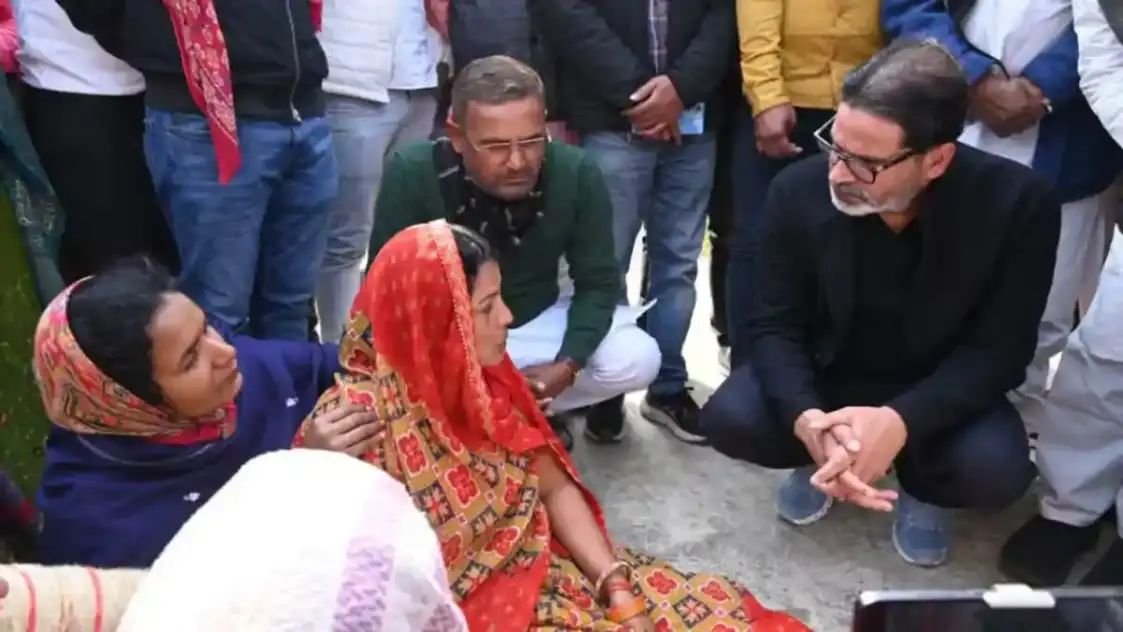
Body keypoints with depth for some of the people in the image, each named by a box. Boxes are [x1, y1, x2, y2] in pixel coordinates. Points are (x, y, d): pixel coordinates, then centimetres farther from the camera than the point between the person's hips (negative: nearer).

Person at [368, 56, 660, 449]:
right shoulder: (412, 175, -26)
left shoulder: (576, 174, -21)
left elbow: (598, 282, -11)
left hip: (538, 321, 2)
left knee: (637, 361, -20)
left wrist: (568, 365, -27)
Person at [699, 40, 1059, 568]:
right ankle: (821, 459, 10)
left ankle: (919, 484, 8)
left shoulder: (1018, 202, -23)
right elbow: (776, 325, -14)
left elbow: (998, 349, -19)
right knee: (728, 419, -25)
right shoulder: (799, 190, -20)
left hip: (940, 393, -1)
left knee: (995, 469, -30)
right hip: (826, 372, 1)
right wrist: (806, 419, -35)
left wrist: (901, 421, -38)